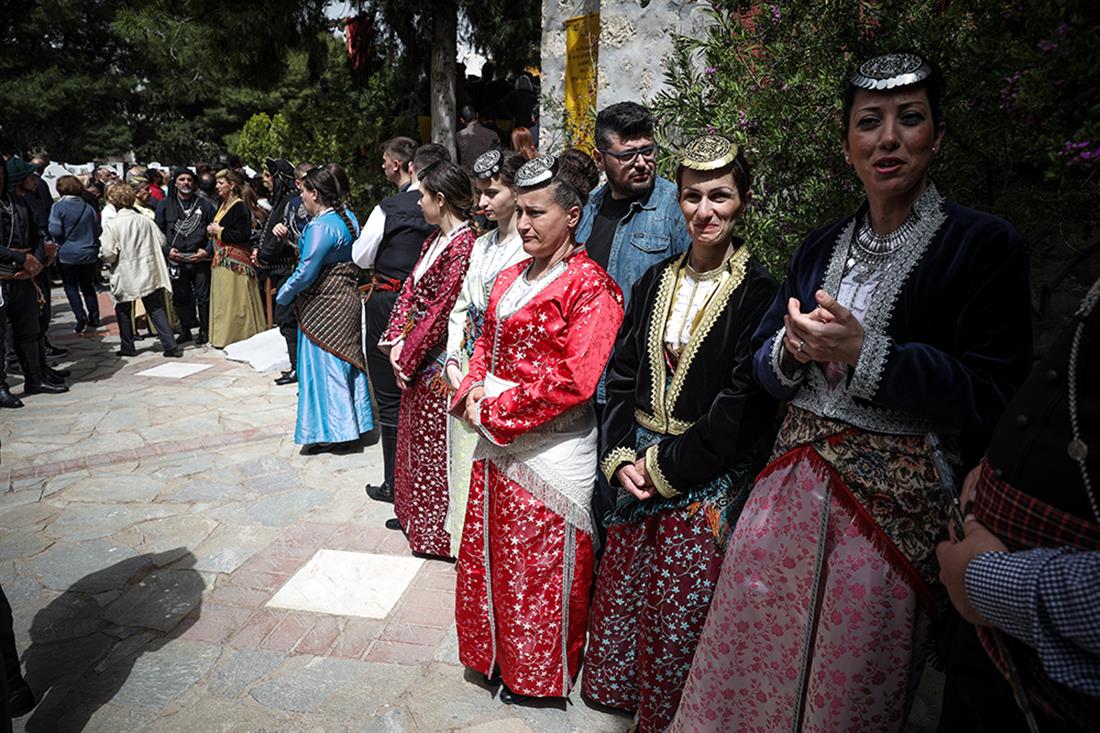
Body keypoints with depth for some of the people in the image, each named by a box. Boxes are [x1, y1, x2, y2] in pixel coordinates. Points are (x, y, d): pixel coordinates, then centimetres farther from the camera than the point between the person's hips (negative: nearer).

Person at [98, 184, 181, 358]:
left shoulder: (111, 225, -12)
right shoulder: (145, 220, -2)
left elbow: (108, 254, -16)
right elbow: (161, 241, 5)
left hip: (124, 275, -2)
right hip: (149, 274, 3)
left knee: (123, 311, 15)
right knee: (156, 310, 4)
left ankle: (127, 347, 21)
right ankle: (170, 346, -4)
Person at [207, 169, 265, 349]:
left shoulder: (239, 207, -13)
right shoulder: (223, 205, 15)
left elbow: (243, 235, -21)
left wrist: (219, 231, -14)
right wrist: (212, 230, 5)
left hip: (235, 260, -10)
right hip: (222, 258, 10)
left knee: (233, 300, -4)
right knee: (222, 298, 12)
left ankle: (234, 336, 4)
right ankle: (223, 335, 19)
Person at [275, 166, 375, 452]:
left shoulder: (321, 226, -20)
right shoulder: (348, 217, 8)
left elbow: (305, 272, -21)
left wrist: (283, 296, -5)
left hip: (323, 307, -9)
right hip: (347, 298, 9)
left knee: (323, 364, 1)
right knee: (346, 359, 16)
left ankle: (330, 431, 10)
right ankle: (353, 423, 26)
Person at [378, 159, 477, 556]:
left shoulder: (463, 244, -20)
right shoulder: (435, 239, 10)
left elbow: (442, 310, -21)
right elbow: (410, 289, 9)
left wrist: (410, 356, -13)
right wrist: (396, 341, -2)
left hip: (438, 363, -9)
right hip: (415, 358, 9)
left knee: (435, 444, 4)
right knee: (414, 433, 20)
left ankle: (438, 532, 22)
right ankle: (414, 513, 38)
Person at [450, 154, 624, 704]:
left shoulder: (590, 286, -14)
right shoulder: (510, 279, 10)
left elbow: (575, 380, -21)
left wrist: (496, 410, -16)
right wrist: (473, 390, -2)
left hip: (550, 449, -8)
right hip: (496, 447, 8)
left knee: (543, 568, 9)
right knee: (491, 556, 19)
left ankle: (537, 675, 32)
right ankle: (496, 656, 42)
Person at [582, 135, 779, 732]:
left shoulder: (757, 292, -10)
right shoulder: (656, 280, 6)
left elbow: (743, 408, -15)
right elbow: (622, 373, 7)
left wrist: (665, 467, -14)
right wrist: (620, 456, -4)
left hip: (710, 484, -5)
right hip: (637, 470, 5)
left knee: (684, 615, 9)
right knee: (625, 594, 17)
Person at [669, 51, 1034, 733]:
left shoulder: (983, 244, -4)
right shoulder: (822, 247, 11)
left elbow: (991, 395, -10)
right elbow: (764, 362, 13)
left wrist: (864, 353, -18)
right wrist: (793, 350, -9)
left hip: (894, 504, -4)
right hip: (793, 489, 5)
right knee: (746, 670, 12)